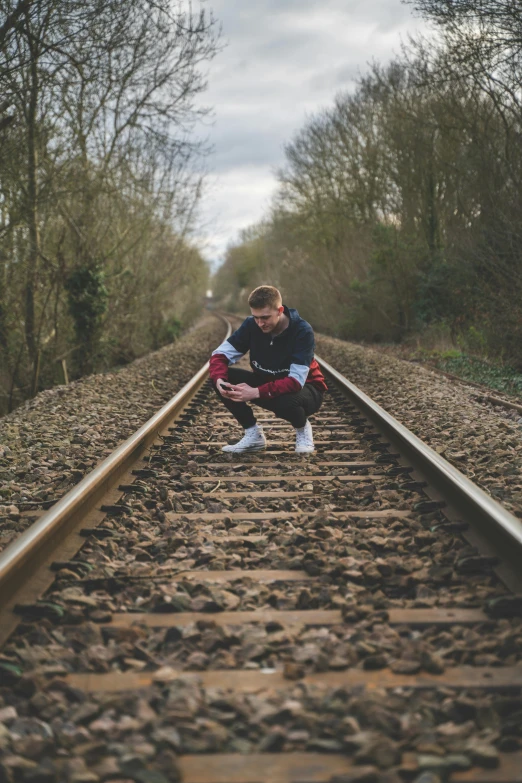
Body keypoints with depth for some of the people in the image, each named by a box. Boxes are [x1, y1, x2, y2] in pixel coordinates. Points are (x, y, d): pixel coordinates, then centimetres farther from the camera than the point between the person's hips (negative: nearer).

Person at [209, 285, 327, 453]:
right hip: (268, 383, 5)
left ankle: (302, 428, -3)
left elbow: (296, 381, -33)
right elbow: (220, 354, -12)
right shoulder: (251, 325, -12)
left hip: (304, 388, -5)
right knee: (223, 376, -18)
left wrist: (256, 393, -44)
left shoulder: (302, 331, -26)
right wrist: (219, 380, -35)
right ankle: (254, 435, -4)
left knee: (287, 402, -42)